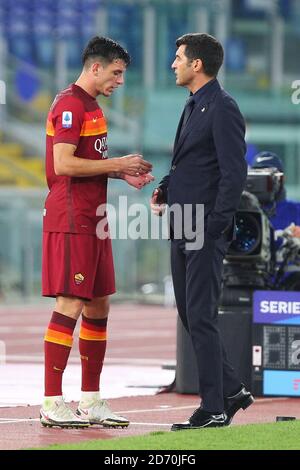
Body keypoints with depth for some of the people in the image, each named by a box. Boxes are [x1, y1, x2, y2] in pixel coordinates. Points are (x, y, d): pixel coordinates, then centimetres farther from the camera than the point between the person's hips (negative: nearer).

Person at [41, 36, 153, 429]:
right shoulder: (70, 105, -12)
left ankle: (91, 401, 17)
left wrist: (123, 174, 11)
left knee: (98, 305, 11)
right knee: (70, 305, -10)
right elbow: (63, 164, -21)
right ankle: (52, 404, -8)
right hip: (71, 221, -10)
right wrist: (117, 164, -15)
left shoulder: (92, 107, 19)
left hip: (93, 220, 10)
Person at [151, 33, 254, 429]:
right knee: (189, 316, 13)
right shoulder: (194, 107, 17)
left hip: (207, 232, -10)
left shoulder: (223, 109, -13)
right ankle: (230, 390, 23)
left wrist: (214, 228, -20)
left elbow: (234, 173, -18)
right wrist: (164, 190, 9)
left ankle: (214, 410, -2)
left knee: (201, 317, -7)